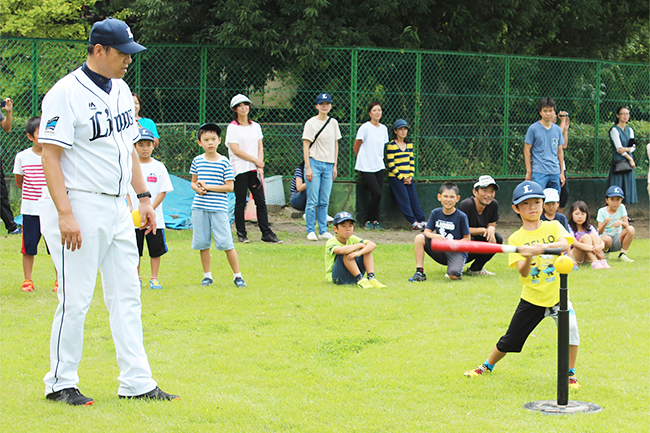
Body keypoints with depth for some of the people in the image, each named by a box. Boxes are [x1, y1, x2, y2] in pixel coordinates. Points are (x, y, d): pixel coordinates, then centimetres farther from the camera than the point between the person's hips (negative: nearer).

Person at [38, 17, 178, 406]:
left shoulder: (121, 90, 12)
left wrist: (144, 196, 15)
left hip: (117, 208, 8)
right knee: (76, 299, -4)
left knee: (127, 296, 8)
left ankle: (136, 383, 12)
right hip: (79, 206, -8)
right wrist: (65, 214, -24)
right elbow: (51, 156, -17)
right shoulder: (66, 93, -14)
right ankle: (61, 383, 9)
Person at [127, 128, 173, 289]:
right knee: (135, 250, 5)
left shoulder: (159, 167, 1)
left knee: (156, 249, 2)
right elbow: (126, 191, 4)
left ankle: (154, 279, 13)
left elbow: (163, 191, -2)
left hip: (154, 217, -1)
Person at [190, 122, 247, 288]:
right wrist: (197, 187, -5)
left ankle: (237, 275, 5)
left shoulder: (224, 162, -3)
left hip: (218, 208, -4)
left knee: (226, 243, -6)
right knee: (202, 243, 7)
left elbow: (229, 186, -7)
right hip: (199, 207, 4)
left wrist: (208, 187, -13)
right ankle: (207, 276, 20)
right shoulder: (197, 161, 8)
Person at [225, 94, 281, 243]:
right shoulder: (232, 127, -2)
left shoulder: (255, 126, 14)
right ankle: (241, 234, 6)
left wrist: (260, 166, -3)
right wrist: (255, 160, -9)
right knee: (240, 203, -1)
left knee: (261, 201, 0)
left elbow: (260, 147, 11)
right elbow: (236, 150, -9)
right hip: (240, 169, -4)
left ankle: (266, 233, 2)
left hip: (254, 169, 4)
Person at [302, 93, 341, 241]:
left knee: (325, 201, 6)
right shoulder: (311, 123, -4)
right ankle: (310, 231, 1)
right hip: (314, 163, -5)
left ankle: (323, 231, 11)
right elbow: (306, 146, -7)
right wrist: (308, 167, -13)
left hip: (328, 165, 5)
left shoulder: (333, 122, 11)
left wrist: (335, 166, 10)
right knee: (313, 200, -5)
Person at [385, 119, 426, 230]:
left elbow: (411, 161, 14)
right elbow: (391, 165, -11)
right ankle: (414, 223, -14)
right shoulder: (391, 146, -8)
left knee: (414, 198, 0)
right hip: (396, 178, -6)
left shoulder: (409, 144, 12)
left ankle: (422, 221, -3)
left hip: (408, 178, 6)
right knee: (404, 199, -11)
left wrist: (411, 176, 0)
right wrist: (402, 178, -12)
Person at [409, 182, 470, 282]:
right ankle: (419, 273, -14)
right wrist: (434, 236, -23)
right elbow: (427, 231, 0)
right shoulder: (435, 213, 2)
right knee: (419, 238, -16)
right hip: (440, 252, 4)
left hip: (457, 252, -4)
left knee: (454, 276, -31)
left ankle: (456, 267, 9)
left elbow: (467, 239, -7)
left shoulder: (461, 216, -10)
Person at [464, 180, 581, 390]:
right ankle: (487, 366, 34)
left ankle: (570, 375, -3)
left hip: (557, 294, 0)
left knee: (570, 328, -23)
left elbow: (565, 244, -22)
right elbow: (523, 272, -15)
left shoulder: (553, 226, 0)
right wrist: (527, 258, -37)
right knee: (510, 340, 6)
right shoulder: (516, 238, -3)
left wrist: (541, 247, -39)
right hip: (532, 297, 0)